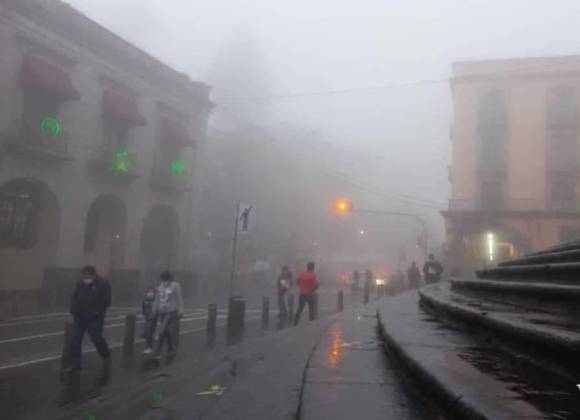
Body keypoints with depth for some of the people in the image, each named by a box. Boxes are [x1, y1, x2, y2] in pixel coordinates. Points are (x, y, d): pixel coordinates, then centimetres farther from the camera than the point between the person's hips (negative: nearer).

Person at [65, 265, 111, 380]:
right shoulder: (79, 284, 4)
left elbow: (106, 301, -12)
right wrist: (74, 311, -1)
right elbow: (74, 298, 12)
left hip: (94, 319, -6)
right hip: (79, 317, 6)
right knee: (74, 340, 6)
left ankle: (106, 357, 23)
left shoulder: (102, 284, -11)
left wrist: (96, 312, -18)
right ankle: (75, 364, 18)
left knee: (97, 339, -5)